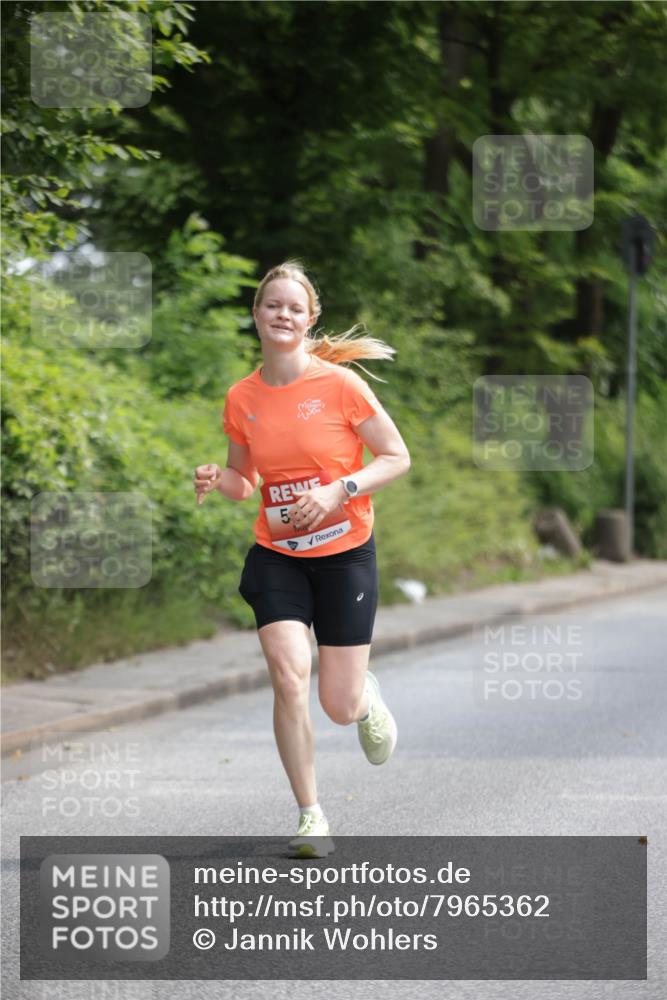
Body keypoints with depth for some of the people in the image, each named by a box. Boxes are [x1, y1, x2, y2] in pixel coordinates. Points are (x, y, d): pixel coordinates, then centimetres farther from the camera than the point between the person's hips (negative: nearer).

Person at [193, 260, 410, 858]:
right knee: (289, 677, -18)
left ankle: (367, 698, 39)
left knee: (341, 707, -1)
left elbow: (398, 457, -5)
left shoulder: (339, 384, -10)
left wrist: (338, 490, -19)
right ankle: (311, 819, -5)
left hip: (344, 554, -2)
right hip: (276, 556, 2)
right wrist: (218, 480, -9)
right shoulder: (242, 399, 1)